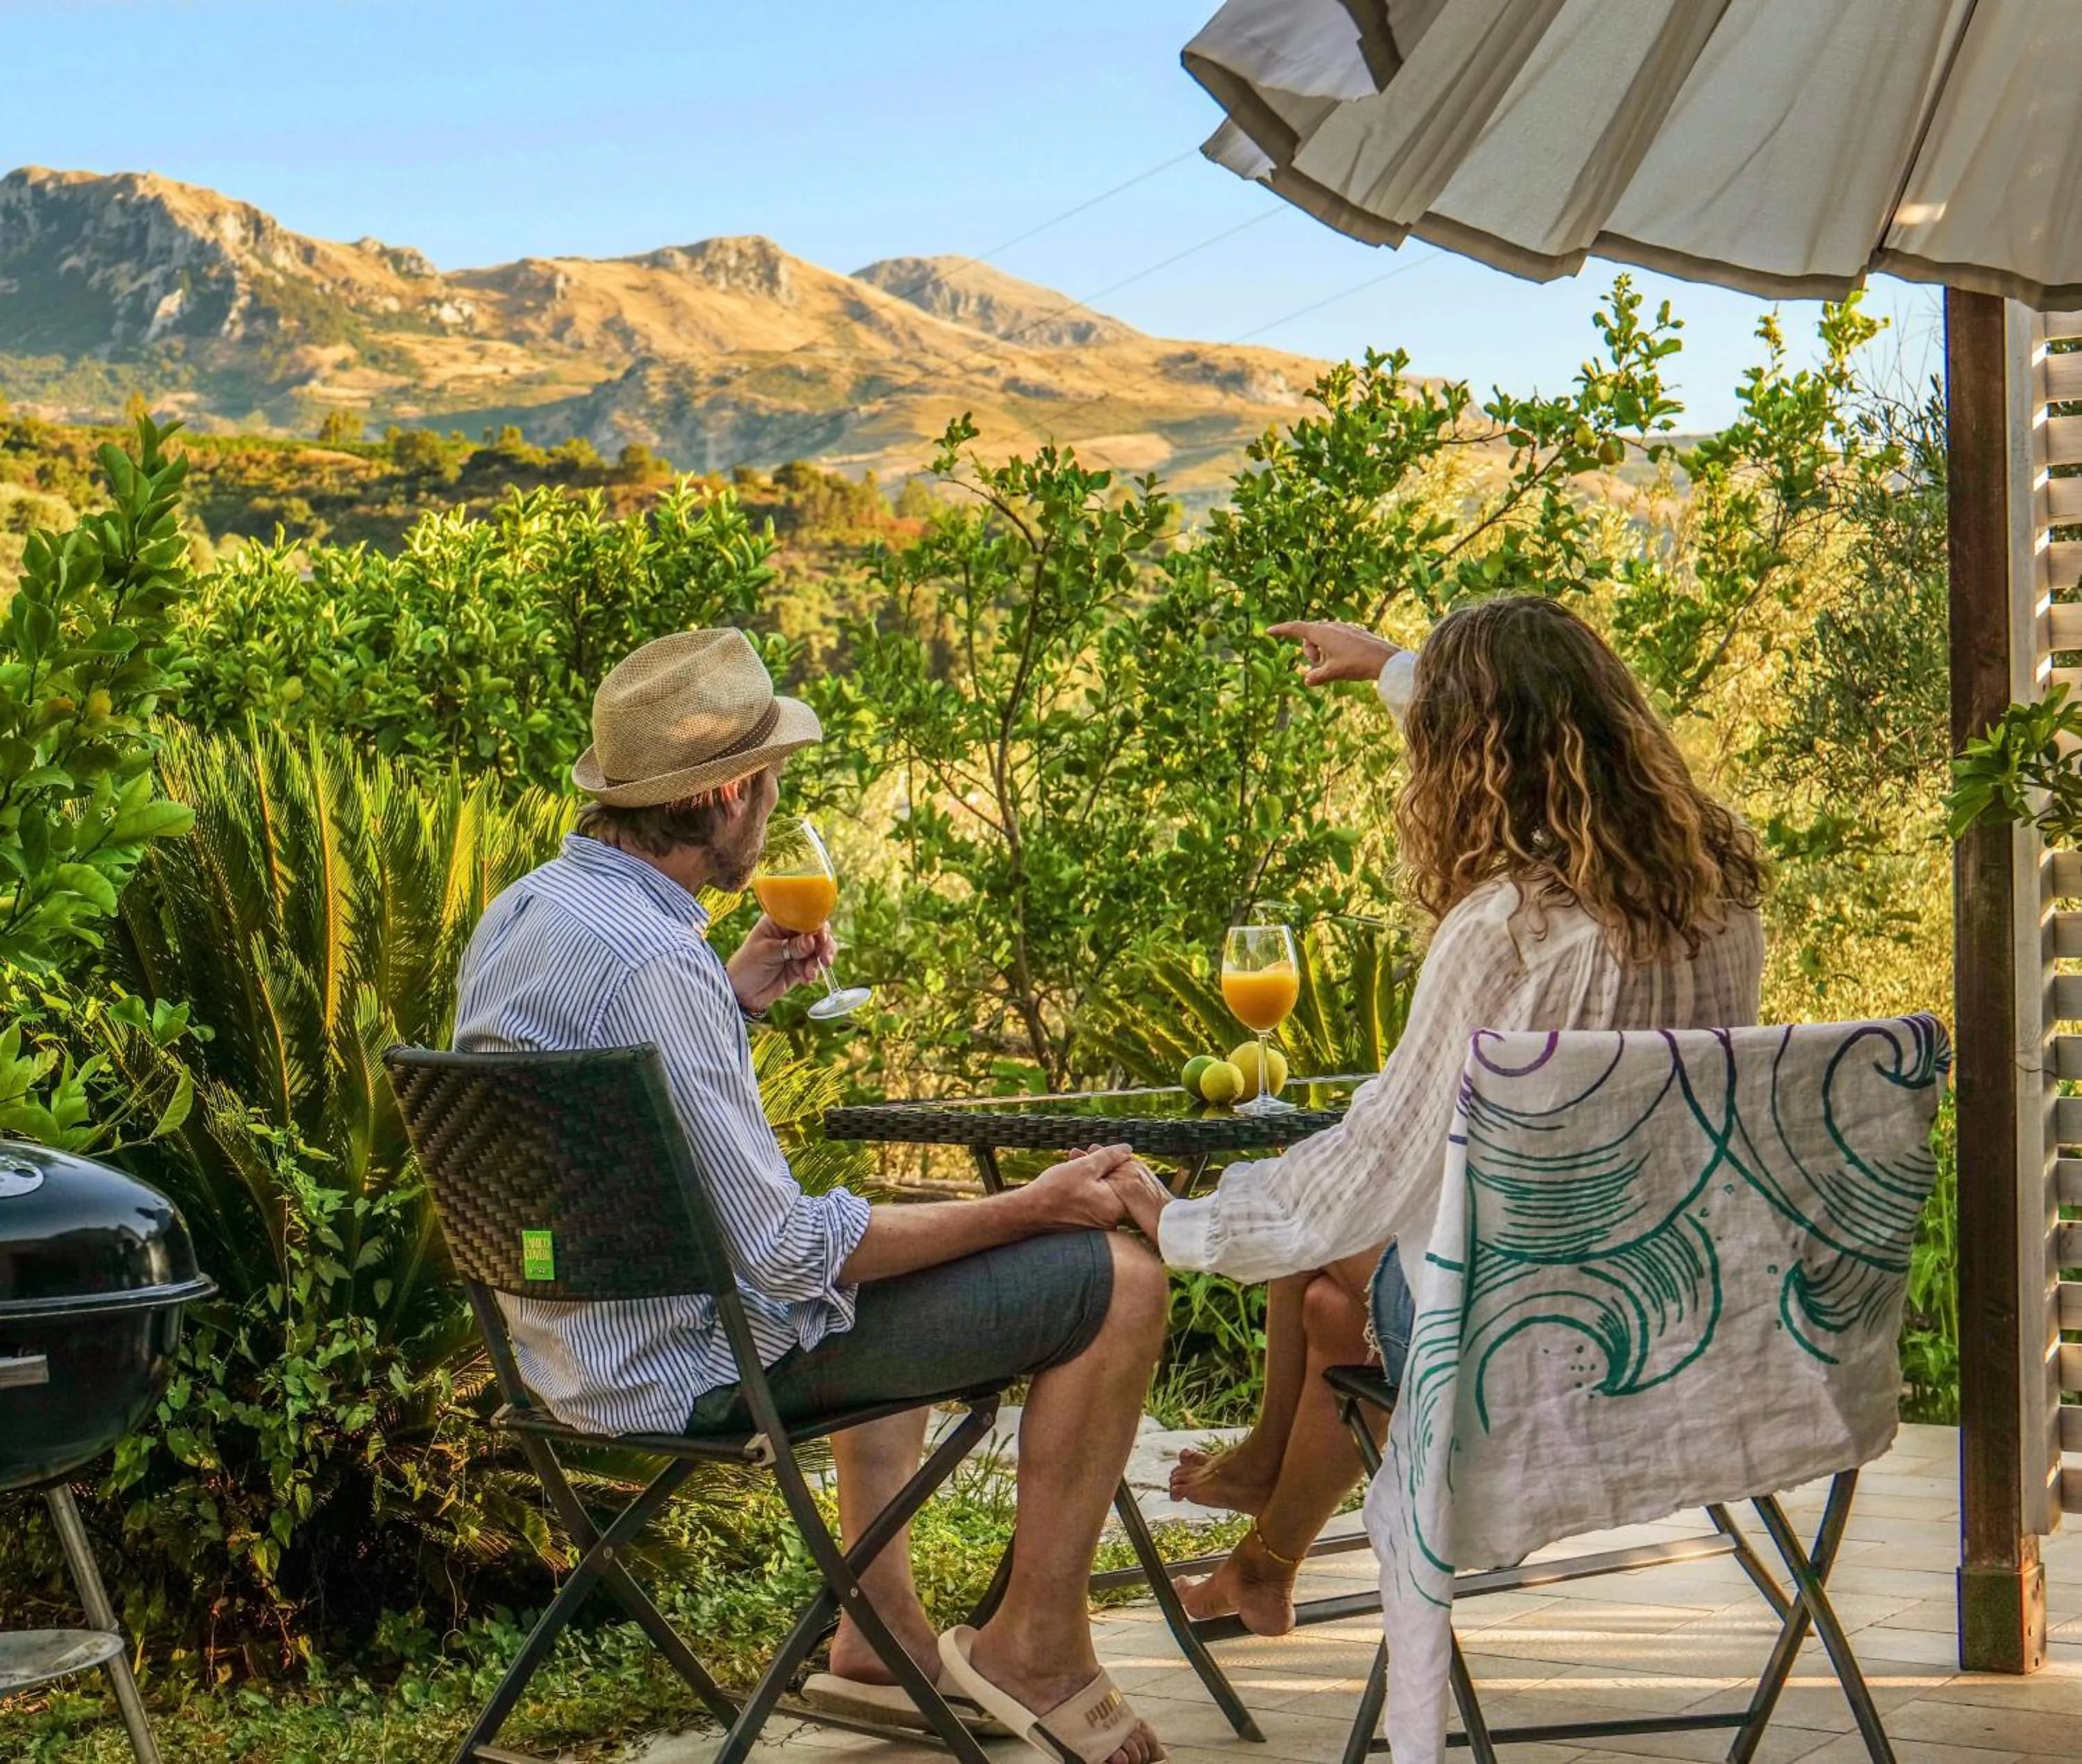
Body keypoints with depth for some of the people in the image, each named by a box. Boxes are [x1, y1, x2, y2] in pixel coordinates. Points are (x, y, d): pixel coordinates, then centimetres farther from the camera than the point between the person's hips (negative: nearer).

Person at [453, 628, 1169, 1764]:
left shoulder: (520, 912, 2)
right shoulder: (651, 962, -28)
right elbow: (786, 1251, -25)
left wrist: (735, 997, 12)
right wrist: (1030, 1209, -17)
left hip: (577, 1346, 10)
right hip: (696, 1362, -10)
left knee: (897, 1247, 36)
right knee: (1114, 1280, -6)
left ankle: (882, 1640, 31)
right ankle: (1033, 1646, 10)